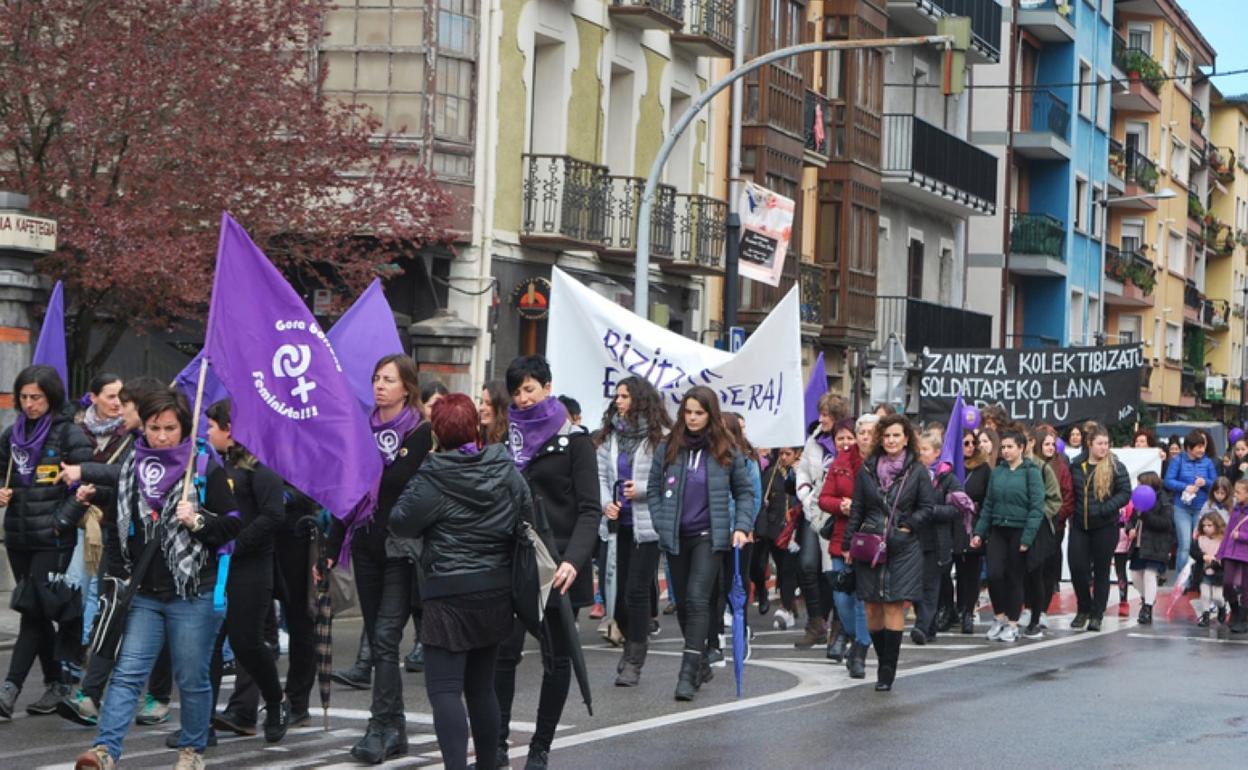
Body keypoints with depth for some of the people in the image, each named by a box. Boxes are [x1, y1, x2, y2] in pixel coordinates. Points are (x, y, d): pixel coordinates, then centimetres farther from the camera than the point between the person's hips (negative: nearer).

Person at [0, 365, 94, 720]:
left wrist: (61, 520, -15)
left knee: (33, 610, -10)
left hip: (52, 540, -6)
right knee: (38, 614, 11)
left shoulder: (69, 434, -7)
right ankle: (57, 684, 21)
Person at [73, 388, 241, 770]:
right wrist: (118, 572, 13)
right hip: (142, 593, 3)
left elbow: (232, 523, -1)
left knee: (192, 678, 5)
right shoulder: (130, 466, 9)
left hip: (191, 594, -3)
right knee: (127, 673, -5)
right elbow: (116, 523, 22)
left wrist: (198, 521, -18)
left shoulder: (206, 468, -3)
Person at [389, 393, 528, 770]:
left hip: (450, 593, -6)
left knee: (444, 689, -6)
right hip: (498, 590, 6)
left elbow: (401, 523, -8)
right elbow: (527, 520, 10)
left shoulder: (432, 478, -14)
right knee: (482, 685, 17)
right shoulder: (507, 470, 3)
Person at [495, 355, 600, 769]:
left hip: (558, 566, -3)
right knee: (504, 651, -6)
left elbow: (589, 509, -7)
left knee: (556, 657, 3)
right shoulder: (508, 437, 11)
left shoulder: (574, 441, -1)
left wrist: (574, 559, -22)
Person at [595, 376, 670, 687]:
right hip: (620, 522, 5)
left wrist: (642, 490, -18)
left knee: (637, 591, -6)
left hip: (647, 524, -5)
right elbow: (600, 474, 8)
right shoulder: (609, 436, 10)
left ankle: (634, 661, 2)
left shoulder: (659, 437, -7)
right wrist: (606, 502, -8)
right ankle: (634, 641, 32)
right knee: (621, 589, 9)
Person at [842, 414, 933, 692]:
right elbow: (856, 510, 11)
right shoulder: (867, 470, 7)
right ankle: (884, 663, 18)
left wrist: (907, 525, -7)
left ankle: (888, 671, -4)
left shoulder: (917, 471, 2)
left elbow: (927, 507, 7)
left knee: (894, 607, -7)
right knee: (873, 608, 2)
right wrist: (848, 544, 7)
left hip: (902, 547, -2)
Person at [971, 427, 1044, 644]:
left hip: (1019, 531, -4)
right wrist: (979, 532, 7)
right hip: (998, 530, 4)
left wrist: (1028, 537, -16)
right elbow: (988, 504, 13)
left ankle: (1012, 624, 12)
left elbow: (1036, 507, -11)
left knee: (1015, 577, 2)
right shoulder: (997, 472, 9)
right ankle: (999, 618, 14)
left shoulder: (1031, 472, -6)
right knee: (994, 574, -5)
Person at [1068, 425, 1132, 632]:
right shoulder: (1076, 466, 5)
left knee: (1101, 570, 6)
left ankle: (1097, 614, 16)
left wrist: (1104, 509, -18)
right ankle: (1083, 609, 19)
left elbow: (1125, 493, -9)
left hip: (1105, 527, -2)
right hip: (1079, 525, 3)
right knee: (1077, 567, -2)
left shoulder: (1115, 467, -5)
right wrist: (1070, 512, 0)